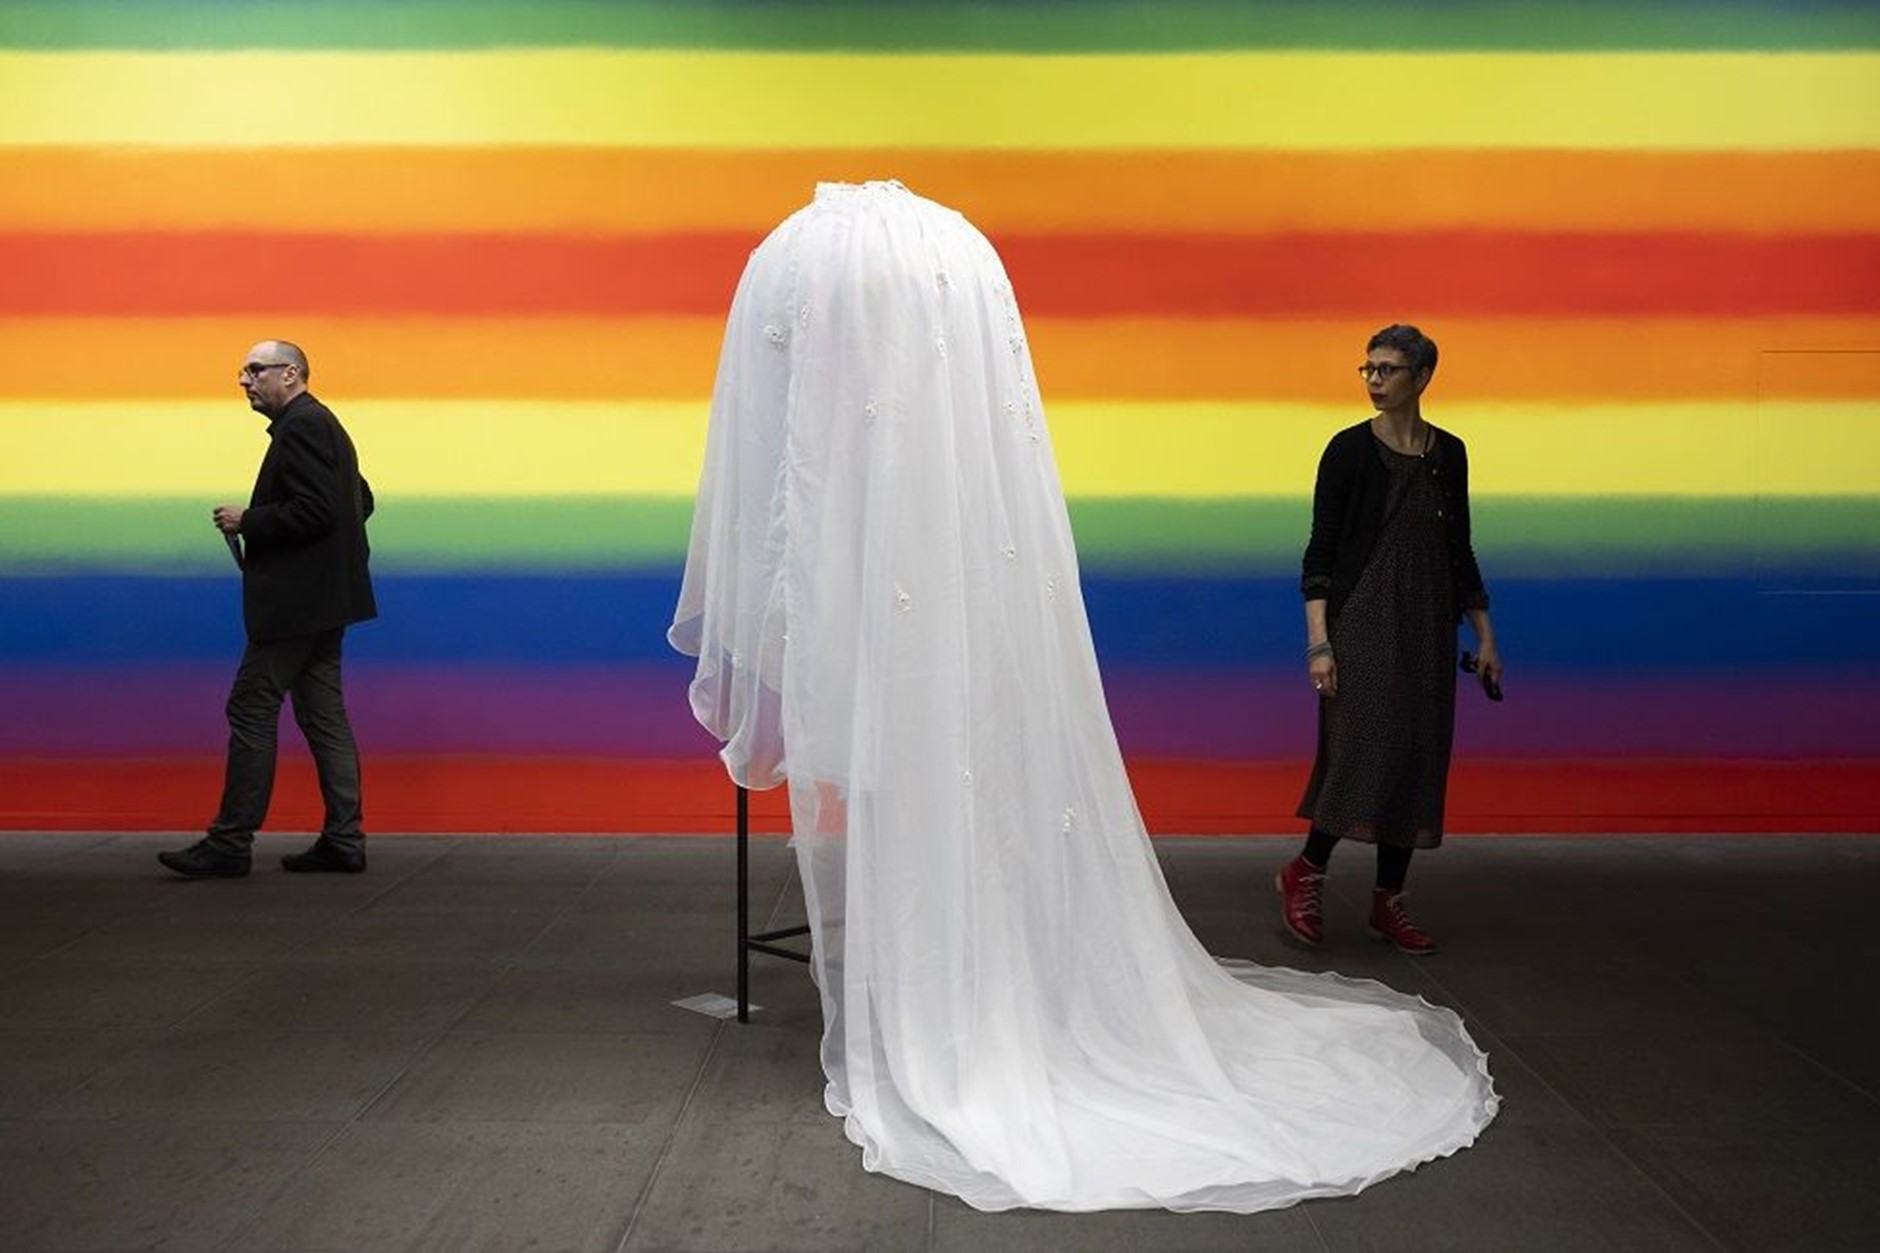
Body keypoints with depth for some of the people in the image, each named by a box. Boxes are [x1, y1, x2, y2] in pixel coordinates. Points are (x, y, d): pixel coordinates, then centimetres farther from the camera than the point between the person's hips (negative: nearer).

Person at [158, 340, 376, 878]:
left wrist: (248, 522, -13)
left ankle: (230, 844, -1)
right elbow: (361, 500, 23)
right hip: (320, 600, 10)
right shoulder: (321, 424, 18)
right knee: (323, 716, 9)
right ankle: (343, 840, 10)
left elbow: (313, 510, -23)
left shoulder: (301, 426, -13)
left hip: (296, 602, -10)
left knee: (251, 711, -5)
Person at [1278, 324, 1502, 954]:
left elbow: (1460, 550, 14)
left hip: (1427, 626, 5)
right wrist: (1319, 641, -15)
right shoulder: (1349, 449, -5)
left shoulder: (1448, 453, 8)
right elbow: (1320, 549, -7)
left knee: (1419, 759, 5)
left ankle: (1388, 901, 14)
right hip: (1363, 621, -5)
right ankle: (1305, 872, 7)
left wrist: (1484, 638, 10)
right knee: (1363, 750, -12)